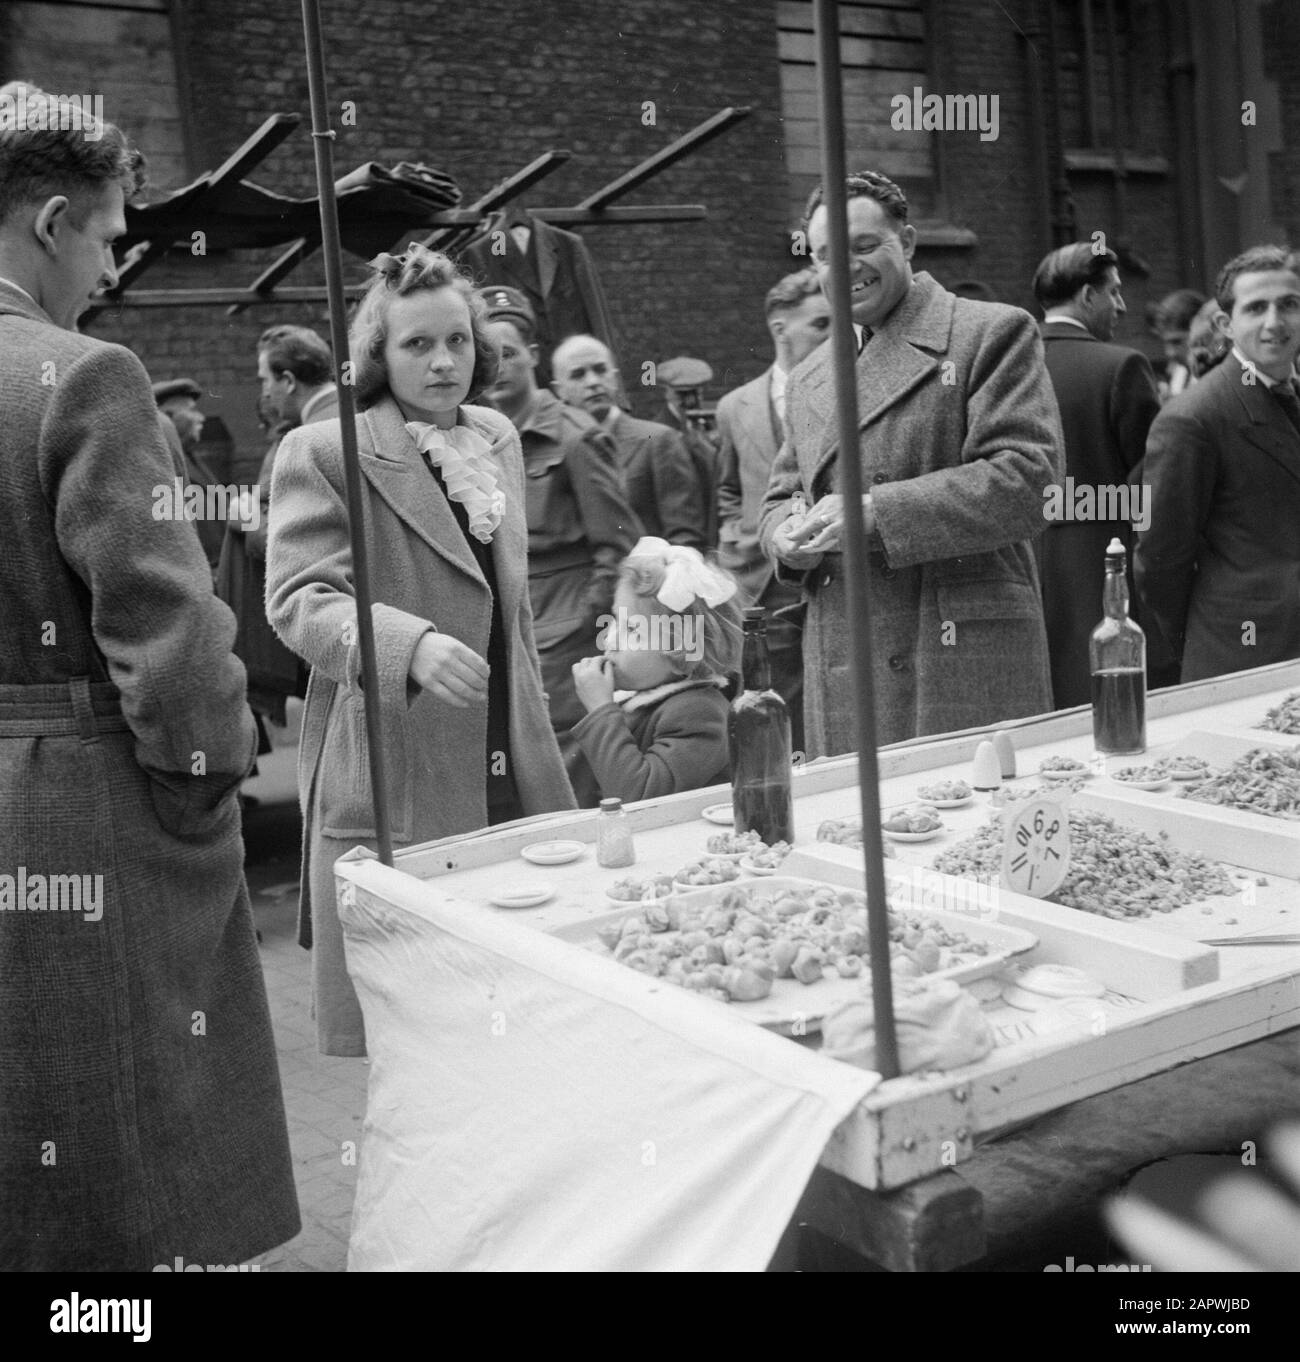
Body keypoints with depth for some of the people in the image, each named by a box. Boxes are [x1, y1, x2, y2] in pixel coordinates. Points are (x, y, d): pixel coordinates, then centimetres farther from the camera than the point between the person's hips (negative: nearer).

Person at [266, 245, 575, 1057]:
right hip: (393, 778, -6)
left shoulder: (499, 438, 13)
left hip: (511, 767, 6)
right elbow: (298, 599, -16)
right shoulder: (323, 452, -7)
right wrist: (413, 644, -32)